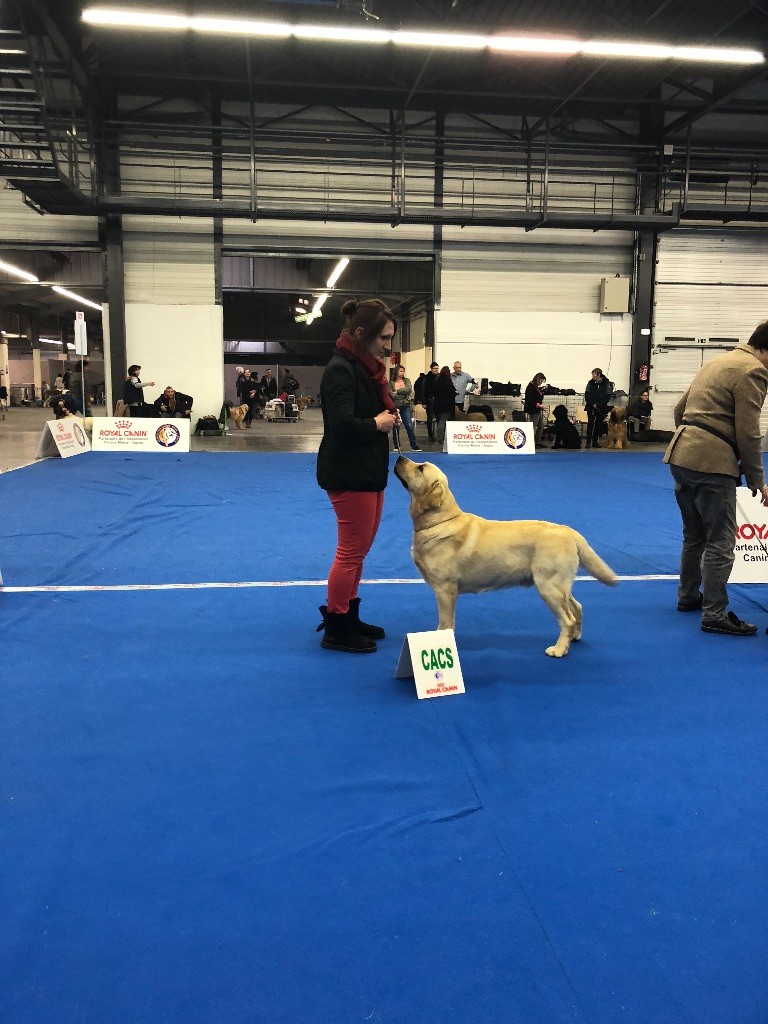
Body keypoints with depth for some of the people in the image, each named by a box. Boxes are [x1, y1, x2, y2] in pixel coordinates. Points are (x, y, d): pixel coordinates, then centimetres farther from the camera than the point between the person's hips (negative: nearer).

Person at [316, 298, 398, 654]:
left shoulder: (366, 367, 12)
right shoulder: (340, 370, -18)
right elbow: (343, 425, -28)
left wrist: (389, 411, -2)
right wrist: (376, 423, -14)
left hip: (369, 472, 10)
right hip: (349, 475, -10)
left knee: (358, 549, 17)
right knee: (352, 551, -1)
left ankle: (348, 615, 31)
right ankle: (336, 629, 13)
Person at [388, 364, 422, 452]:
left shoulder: (407, 380, 8)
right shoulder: (391, 383, 2)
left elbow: (409, 390, -10)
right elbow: (391, 395, -9)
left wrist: (398, 391, -10)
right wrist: (403, 395, -12)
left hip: (406, 407, 1)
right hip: (395, 407, -1)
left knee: (409, 426, -5)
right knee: (395, 427, 6)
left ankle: (414, 446, -3)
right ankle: (397, 446, 17)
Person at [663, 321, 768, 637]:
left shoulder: (718, 361, 20)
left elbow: (679, 409, 24)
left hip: (681, 455, 10)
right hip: (711, 462, -9)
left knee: (694, 535, 21)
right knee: (720, 541, -2)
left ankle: (688, 596, 32)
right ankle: (714, 614, 3)